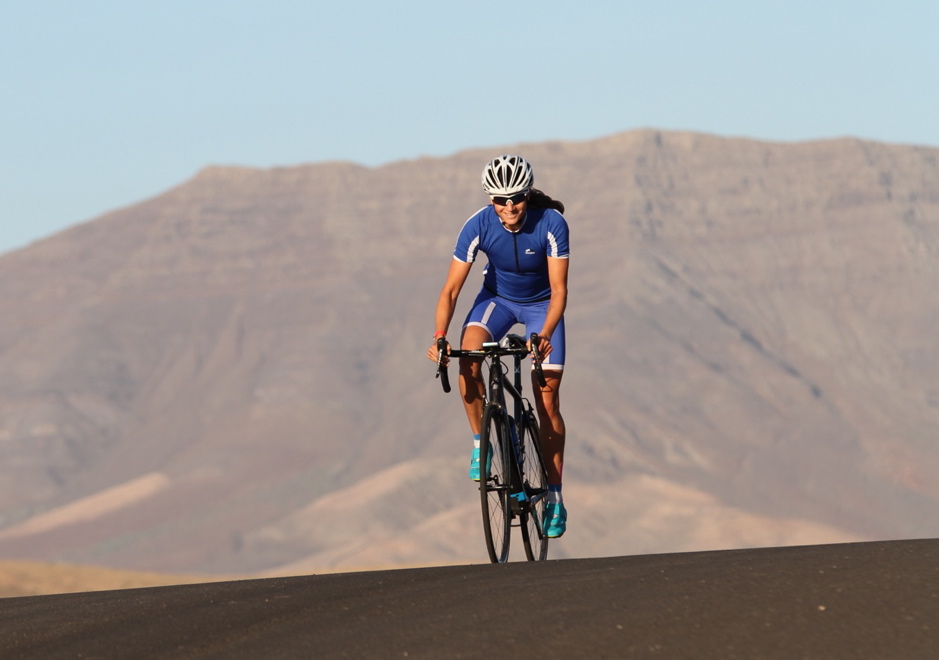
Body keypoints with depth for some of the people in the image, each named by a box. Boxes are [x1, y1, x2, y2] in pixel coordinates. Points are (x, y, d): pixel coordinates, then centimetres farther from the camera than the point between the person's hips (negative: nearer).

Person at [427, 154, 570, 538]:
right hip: (498, 298, 1)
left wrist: (545, 336, -46)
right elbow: (451, 289, -24)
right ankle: (480, 443, -14)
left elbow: (559, 289, -30)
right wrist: (439, 338, -38)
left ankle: (555, 497, 3)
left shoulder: (551, 223, -29)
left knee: (547, 400, -6)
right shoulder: (479, 226, -26)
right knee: (469, 351, -31)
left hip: (541, 305, -1)